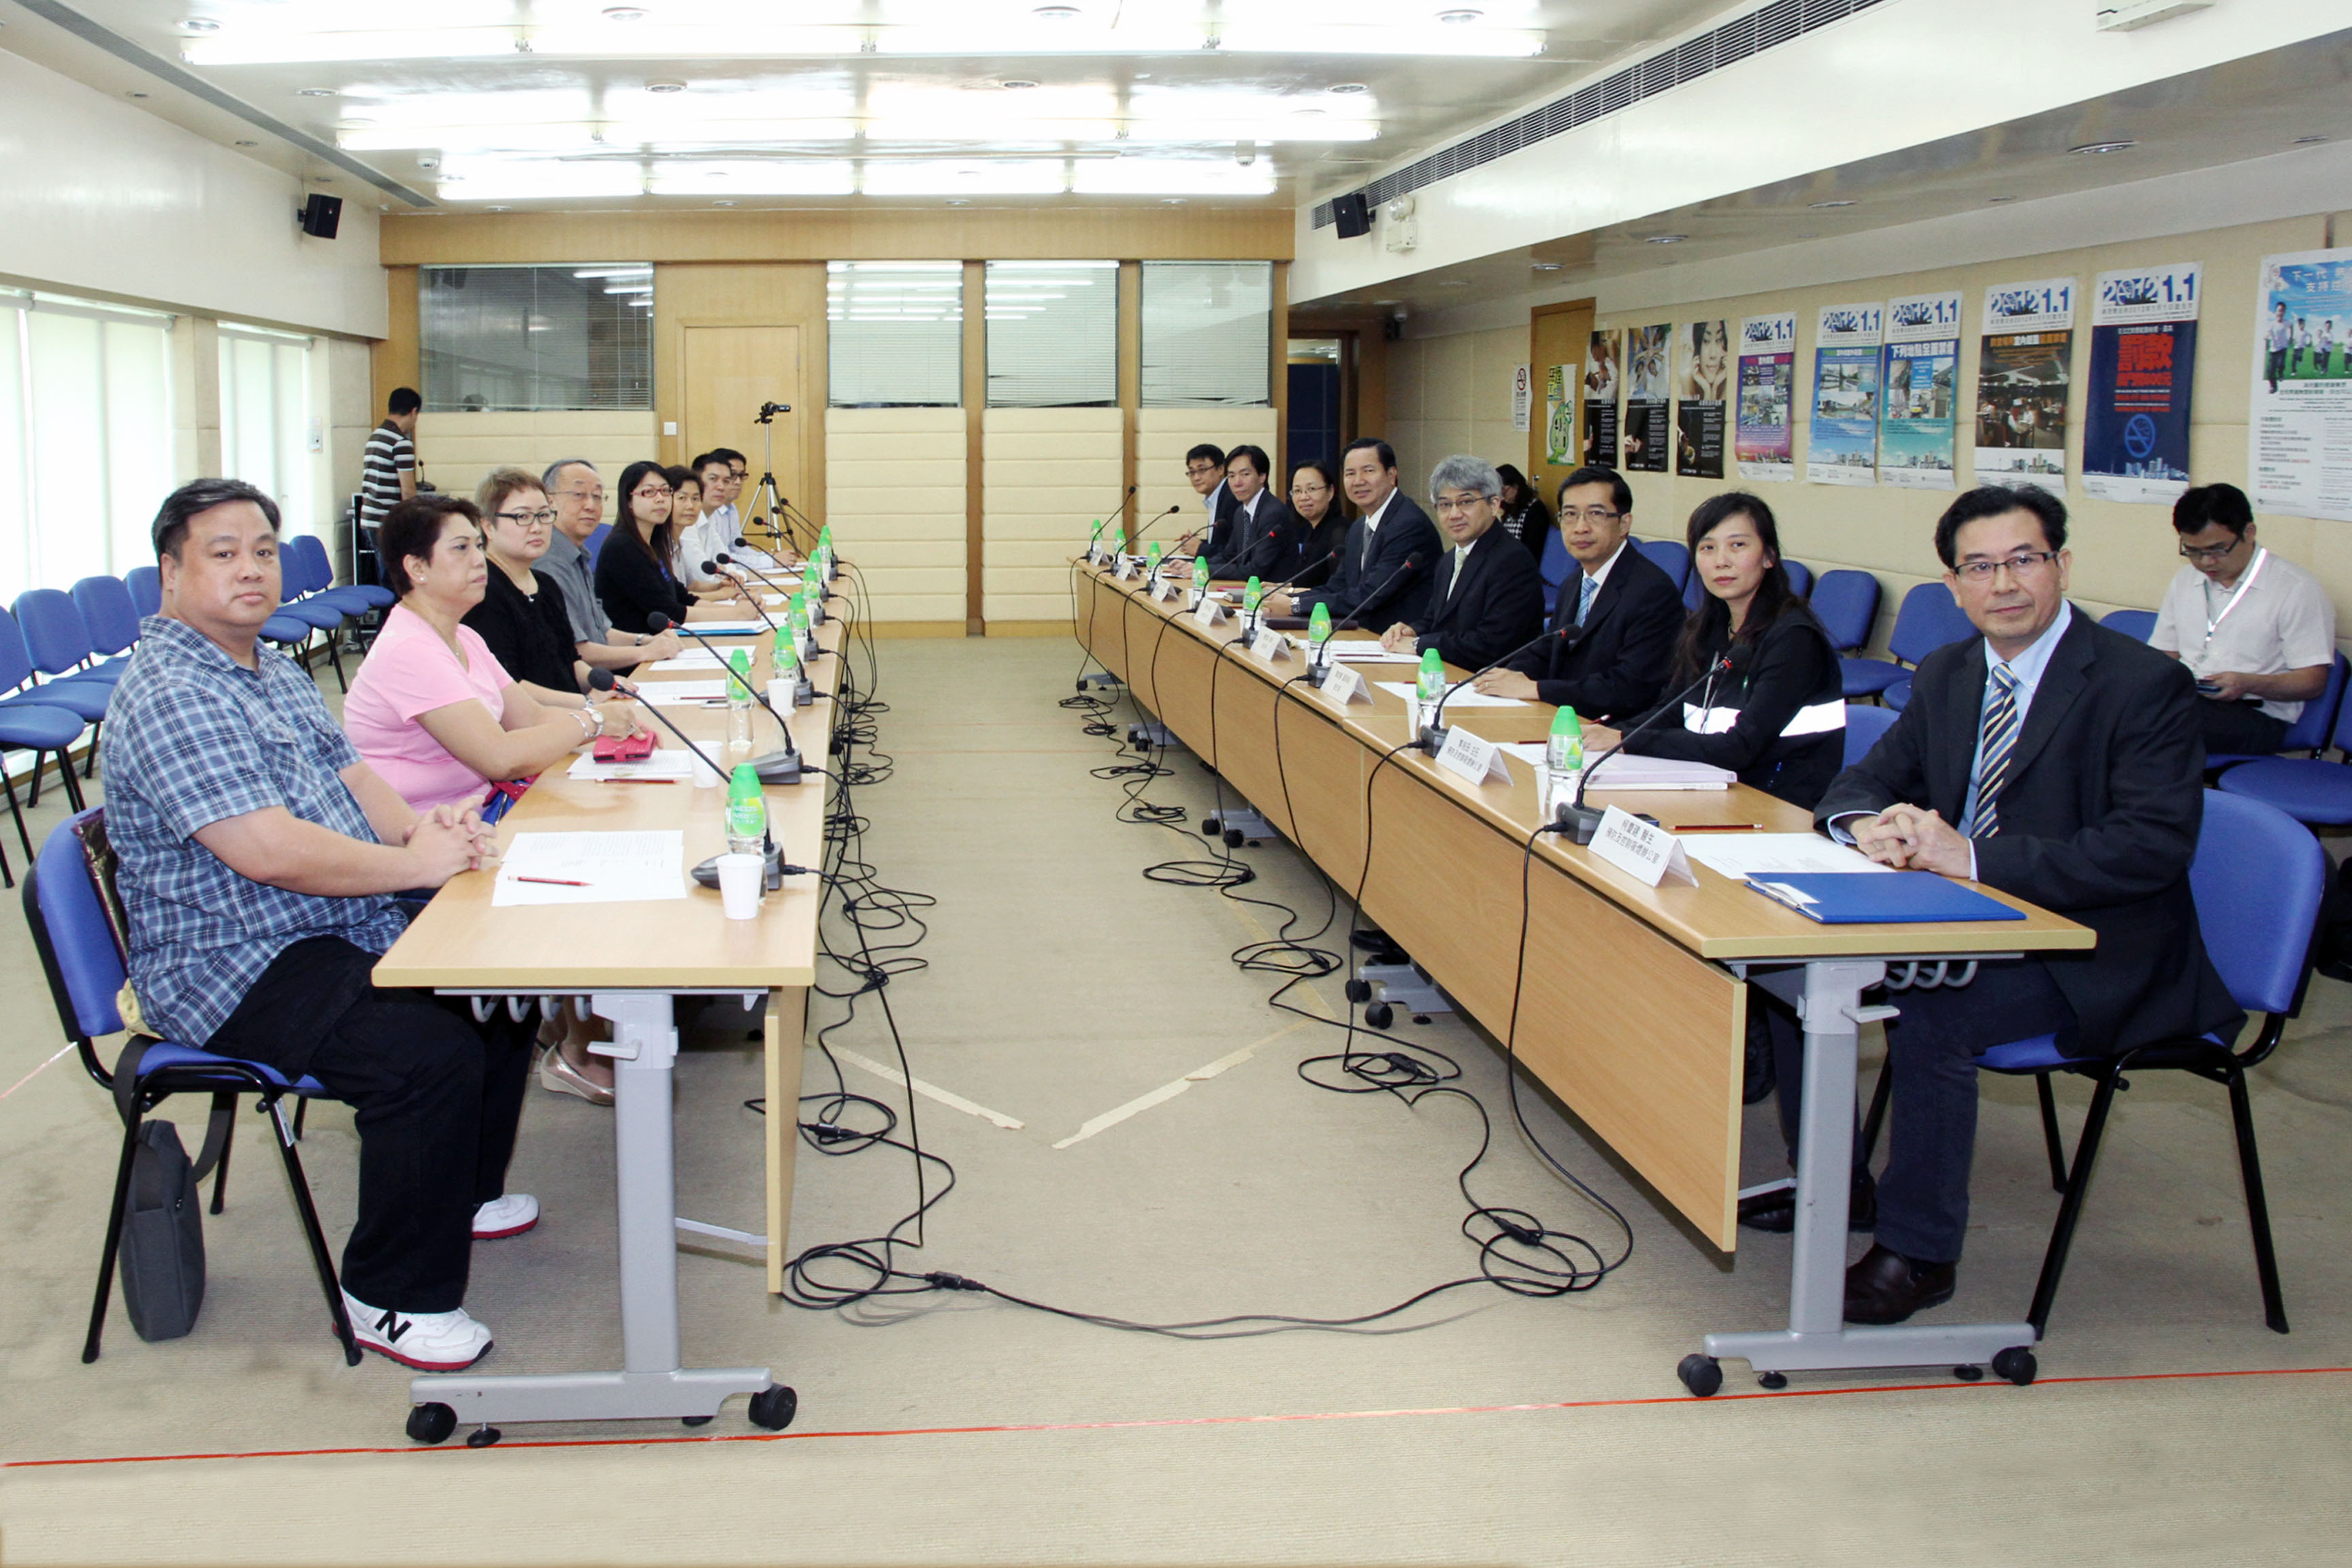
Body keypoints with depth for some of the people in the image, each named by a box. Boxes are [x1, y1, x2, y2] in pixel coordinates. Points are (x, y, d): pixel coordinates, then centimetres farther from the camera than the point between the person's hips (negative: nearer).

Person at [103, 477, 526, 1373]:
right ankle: (395, 1297, -10)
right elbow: (272, 853, -28)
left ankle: (466, 1194, 27)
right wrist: (420, 862, -20)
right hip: (236, 975, -10)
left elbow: (349, 775, 15)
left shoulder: (274, 672, 14)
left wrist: (421, 824, -6)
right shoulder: (170, 697, -19)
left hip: (340, 933, 11)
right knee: (432, 1054, -27)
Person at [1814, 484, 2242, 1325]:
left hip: (2097, 960, -7)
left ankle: (1919, 1252, -13)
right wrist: (1869, 823, -16)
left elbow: (2156, 845, -23)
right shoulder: (1947, 674, 8)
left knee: (1931, 1014, -30)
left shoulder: (2146, 685, -13)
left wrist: (1975, 856, -30)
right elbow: (1865, 777, 11)